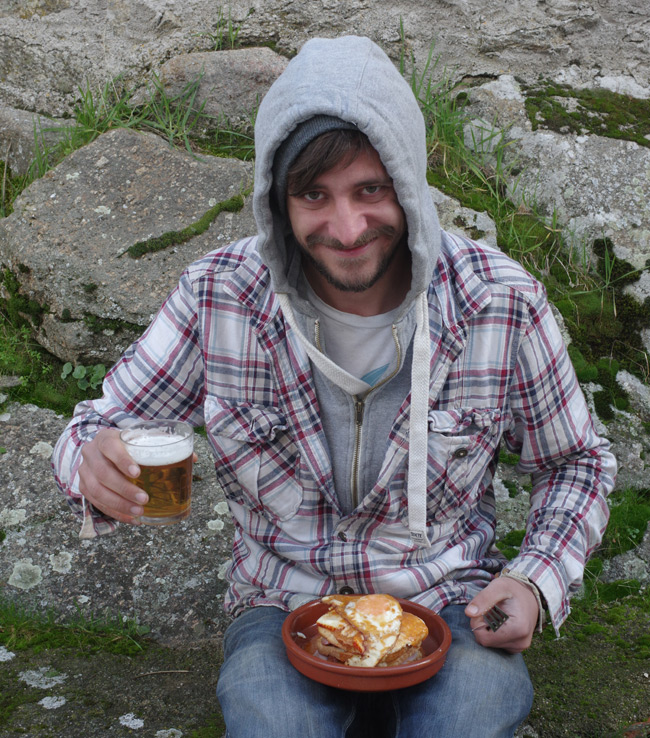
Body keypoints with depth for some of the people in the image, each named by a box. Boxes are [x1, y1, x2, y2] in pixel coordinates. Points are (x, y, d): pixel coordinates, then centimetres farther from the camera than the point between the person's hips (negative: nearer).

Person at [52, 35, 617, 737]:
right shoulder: (219, 297, -12)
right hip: (283, 606, 0)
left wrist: (536, 581, -12)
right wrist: (98, 466, -28)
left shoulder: (503, 303, -12)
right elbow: (97, 426, -3)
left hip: (447, 602, 1)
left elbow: (576, 462, 3)